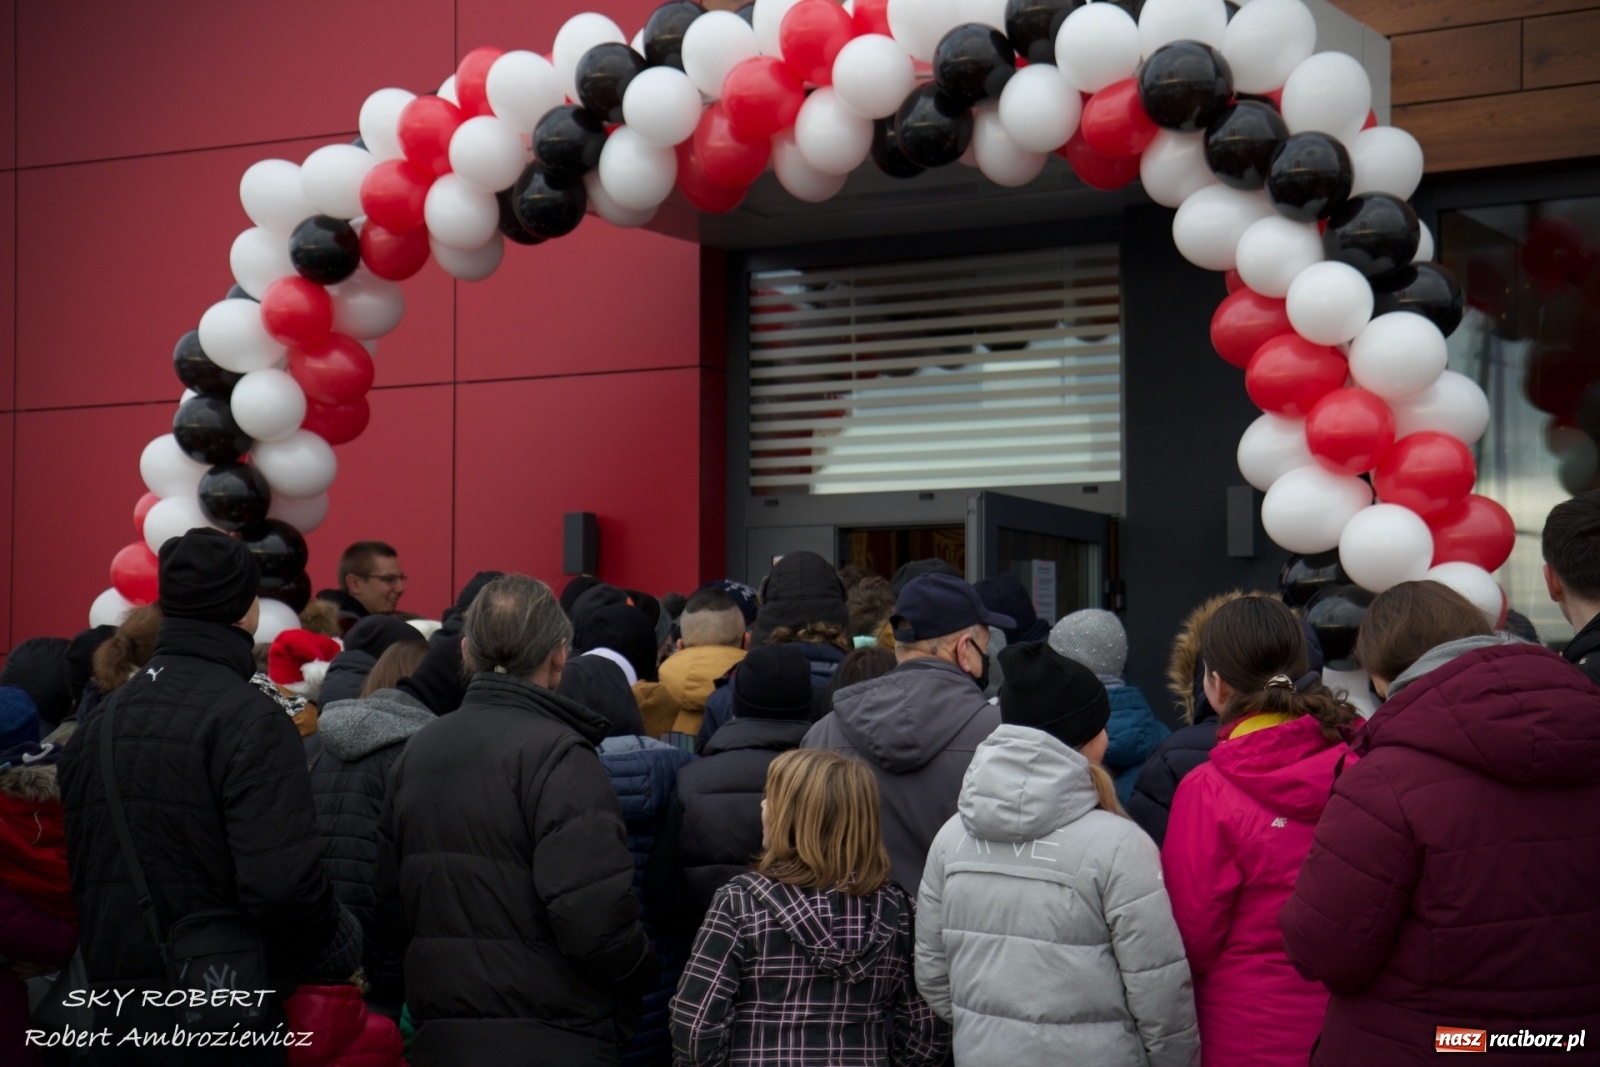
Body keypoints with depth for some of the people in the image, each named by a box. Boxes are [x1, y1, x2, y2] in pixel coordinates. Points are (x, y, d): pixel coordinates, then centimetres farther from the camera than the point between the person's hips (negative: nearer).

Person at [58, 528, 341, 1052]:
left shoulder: (98, 724, 9)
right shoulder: (250, 719, -15)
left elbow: (77, 871, 14)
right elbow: (284, 884, -25)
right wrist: (338, 950, -7)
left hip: (114, 1008, 7)